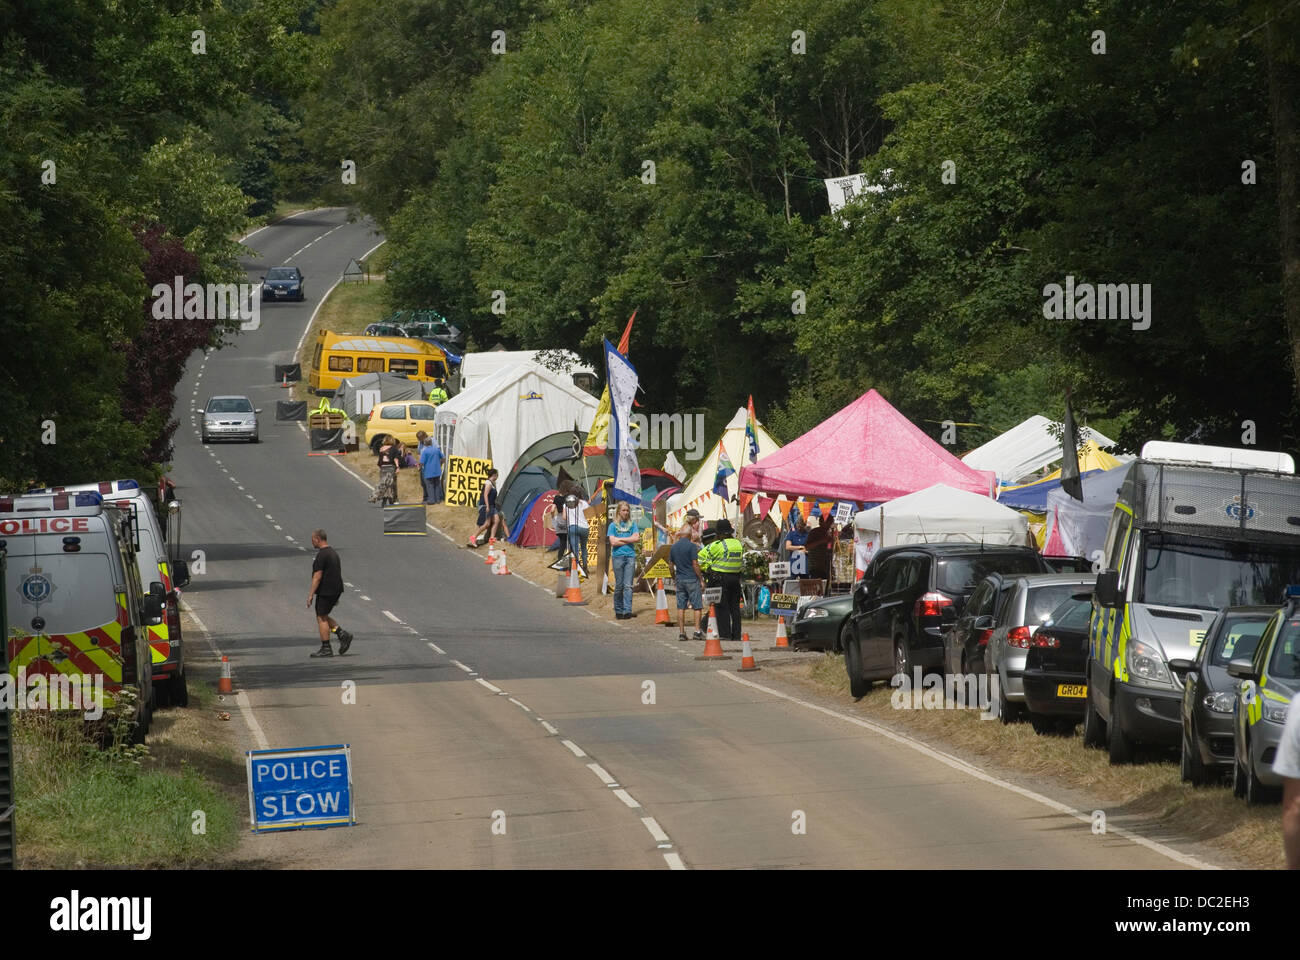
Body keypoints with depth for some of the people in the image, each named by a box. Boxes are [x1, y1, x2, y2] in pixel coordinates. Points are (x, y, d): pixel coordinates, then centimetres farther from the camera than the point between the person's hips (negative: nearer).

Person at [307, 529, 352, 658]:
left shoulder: (322, 555, -17)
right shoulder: (333, 552, 14)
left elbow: (317, 576, -21)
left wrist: (311, 595, -17)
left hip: (325, 591, -9)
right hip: (336, 590, 9)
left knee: (321, 618, -2)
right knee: (323, 616, 17)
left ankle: (326, 649, 0)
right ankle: (343, 634, 6)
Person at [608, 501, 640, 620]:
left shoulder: (632, 524, 11)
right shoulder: (613, 525, 7)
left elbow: (637, 538, -2)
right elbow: (613, 542, -3)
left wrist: (620, 539, -3)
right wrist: (629, 540, -2)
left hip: (630, 556, 1)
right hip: (618, 556, -1)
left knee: (628, 585, -7)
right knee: (619, 585, 2)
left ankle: (627, 611, -13)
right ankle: (618, 611, 9)